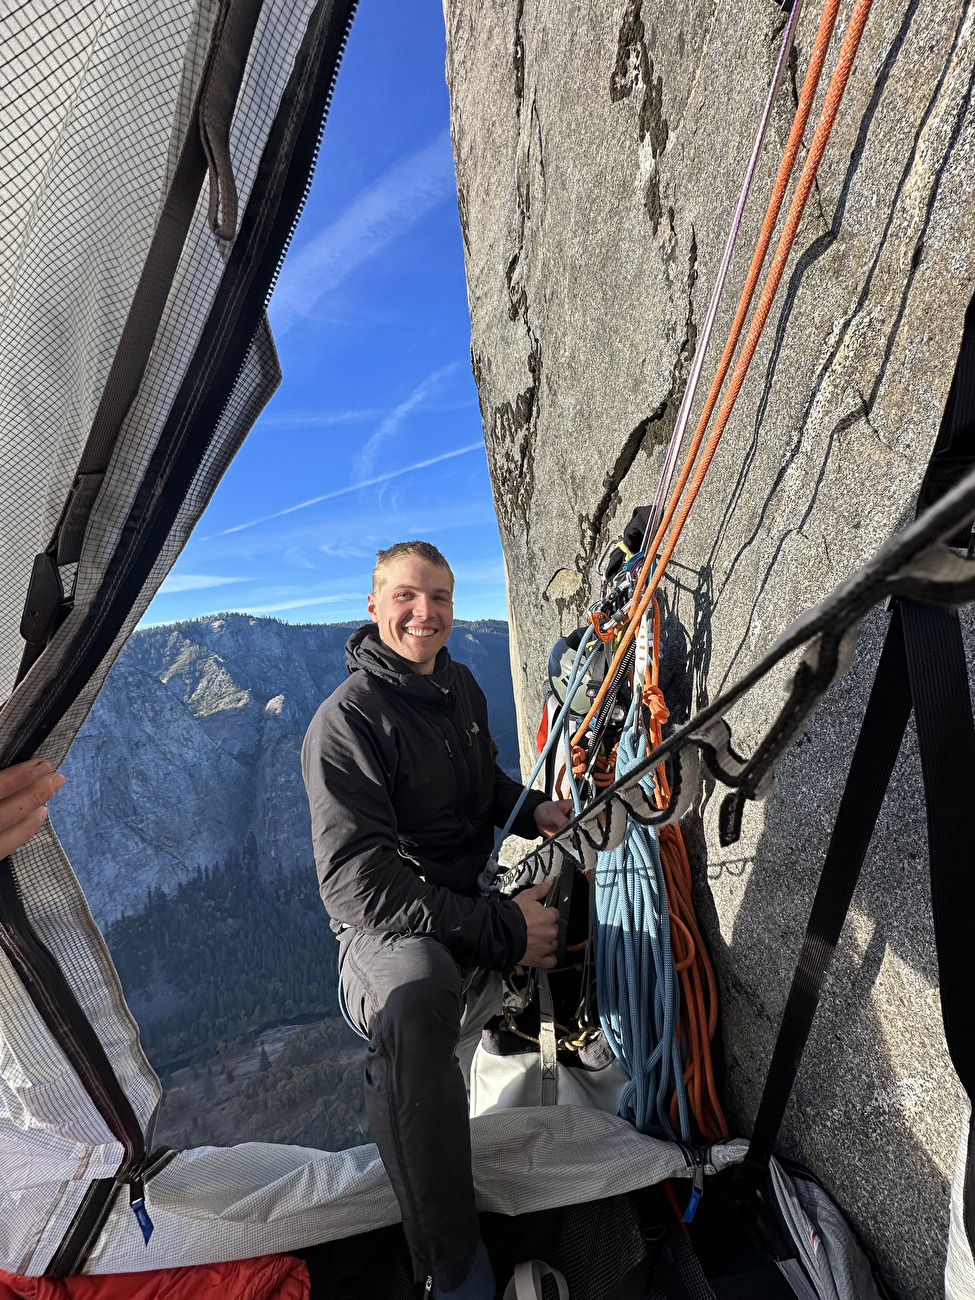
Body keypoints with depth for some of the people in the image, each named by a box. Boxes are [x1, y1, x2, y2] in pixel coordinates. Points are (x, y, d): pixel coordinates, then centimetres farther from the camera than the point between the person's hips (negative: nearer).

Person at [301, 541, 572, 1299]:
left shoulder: (460, 685, 4)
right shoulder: (347, 720, -20)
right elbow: (355, 883, -26)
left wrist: (531, 809, -3)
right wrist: (501, 931, -27)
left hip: (470, 895, 8)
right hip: (386, 923, -7)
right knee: (415, 1009, -38)